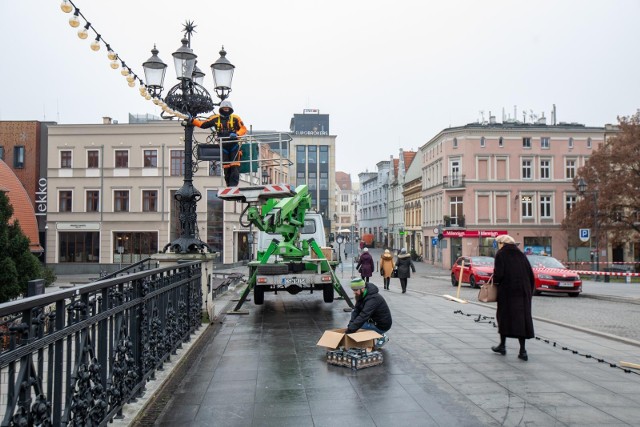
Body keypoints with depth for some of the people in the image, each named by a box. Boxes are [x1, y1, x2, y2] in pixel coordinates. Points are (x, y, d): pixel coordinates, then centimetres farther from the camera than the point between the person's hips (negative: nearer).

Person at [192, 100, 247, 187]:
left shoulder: (235, 118, -2)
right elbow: (203, 124, 10)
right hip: (223, 147, 3)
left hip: (234, 146, -3)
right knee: (226, 168, 3)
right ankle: (229, 186, 11)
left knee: (235, 167, -11)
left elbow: (243, 129, -4)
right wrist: (192, 120, 2)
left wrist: (236, 134, -22)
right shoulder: (215, 119, 6)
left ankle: (234, 185, -12)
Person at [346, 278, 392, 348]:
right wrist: (350, 325, -20)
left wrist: (349, 330, -37)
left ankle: (382, 336, -3)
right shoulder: (362, 295, -3)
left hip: (382, 326, -9)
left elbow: (363, 317, -37)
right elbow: (356, 310, -5)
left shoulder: (373, 299, -30)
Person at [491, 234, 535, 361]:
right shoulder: (521, 254, 11)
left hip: (507, 291, -4)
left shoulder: (501, 254, -5)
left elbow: (498, 274, -16)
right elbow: (530, 274, 9)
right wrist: (529, 291, 14)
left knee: (504, 315, 10)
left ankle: (502, 345, 19)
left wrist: (495, 280, 5)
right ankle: (522, 350, 1)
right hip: (523, 291, 4)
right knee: (523, 317, 5)